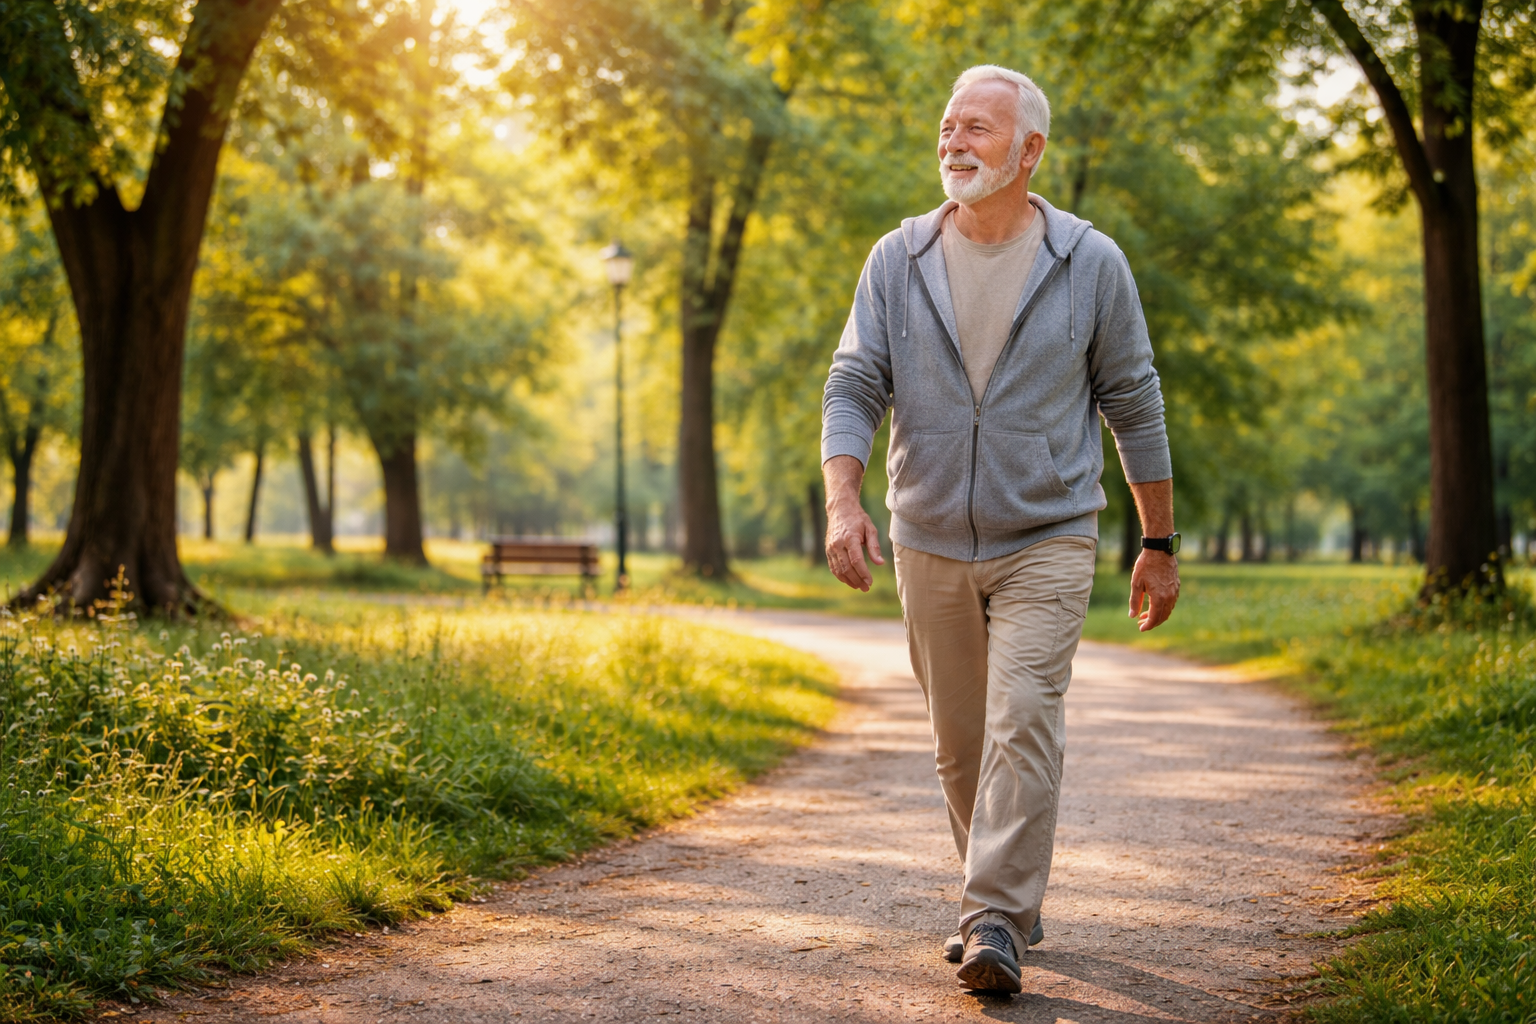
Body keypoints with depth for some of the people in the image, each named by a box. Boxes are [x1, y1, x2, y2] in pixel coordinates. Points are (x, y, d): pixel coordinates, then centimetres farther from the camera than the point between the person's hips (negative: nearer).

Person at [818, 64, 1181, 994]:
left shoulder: (1090, 264, -3)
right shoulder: (897, 262, 2)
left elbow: (1134, 404, 3)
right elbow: (853, 390, -1)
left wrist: (1160, 546, 5)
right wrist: (844, 501, -19)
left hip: (1047, 541, -3)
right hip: (931, 542, 3)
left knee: (1022, 723, -16)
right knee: (960, 741, 11)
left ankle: (997, 925, -15)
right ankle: (1011, 898, 28)